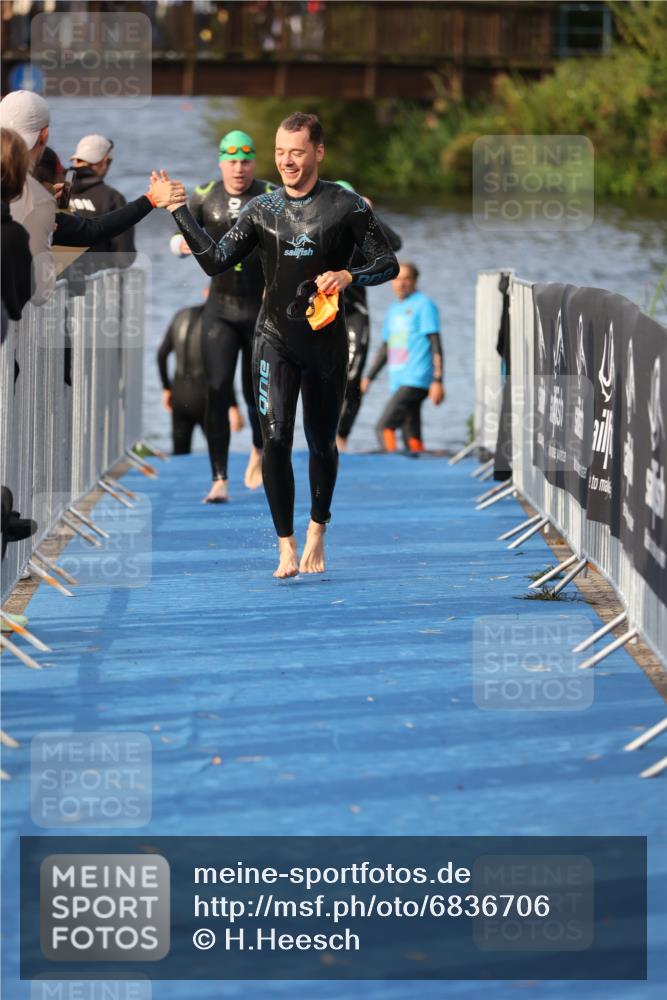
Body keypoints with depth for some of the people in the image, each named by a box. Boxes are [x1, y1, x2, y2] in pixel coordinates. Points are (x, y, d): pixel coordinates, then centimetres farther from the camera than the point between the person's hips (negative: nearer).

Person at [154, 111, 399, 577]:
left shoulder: (347, 205, -2)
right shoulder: (262, 209, 5)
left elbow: (388, 264, 1)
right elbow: (216, 262, 1)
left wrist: (348, 276, -18)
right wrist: (180, 213, -6)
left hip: (326, 342, -1)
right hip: (275, 339, 1)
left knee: (322, 443, 11)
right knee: (275, 438, -13)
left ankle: (317, 531, 34)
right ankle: (287, 547, -7)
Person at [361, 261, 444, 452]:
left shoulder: (424, 305, -1)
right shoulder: (393, 310, 22)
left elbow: (436, 344, -8)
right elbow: (385, 348, 29)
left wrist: (437, 380, -15)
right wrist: (369, 377, 23)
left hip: (415, 381, -8)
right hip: (399, 383, 8)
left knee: (384, 426, -19)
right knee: (411, 437, 4)